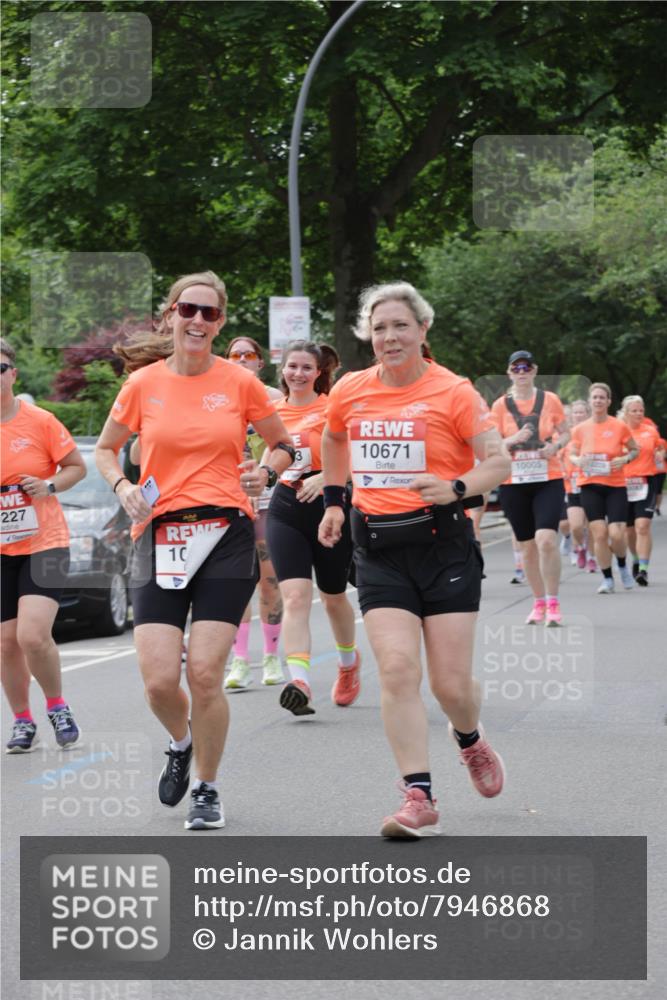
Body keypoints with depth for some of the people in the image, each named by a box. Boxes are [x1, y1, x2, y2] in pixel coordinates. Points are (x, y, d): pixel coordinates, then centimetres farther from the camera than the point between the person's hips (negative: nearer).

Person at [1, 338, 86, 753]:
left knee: (34, 636, -16)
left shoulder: (39, 421, -6)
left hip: (44, 543, -3)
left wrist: (49, 486, -13)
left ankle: (58, 708, 8)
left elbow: (77, 466, 4)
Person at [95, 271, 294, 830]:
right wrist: (123, 487, -2)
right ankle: (182, 743, 29)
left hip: (227, 536, -1)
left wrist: (266, 472, -5)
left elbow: (282, 444, 16)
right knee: (159, 680, -7)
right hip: (161, 538, 1)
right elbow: (106, 450, 18)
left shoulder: (240, 383, 2)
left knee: (205, 674, -8)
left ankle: (207, 789, 14)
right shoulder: (143, 384, 4)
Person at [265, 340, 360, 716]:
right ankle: (300, 683, -26)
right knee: (295, 596, -15)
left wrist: (323, 477, -24)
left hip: (329, 507, -2)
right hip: (286, 510, 2)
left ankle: (349, 661, 43)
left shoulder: (332, 408, -5)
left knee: (333, 597, 14)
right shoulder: (275, 412, 8)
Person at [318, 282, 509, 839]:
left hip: (443, 544, -2)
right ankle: (419, 798, -9)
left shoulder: (452, 392, -6)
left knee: (451, 683, -1)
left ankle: (471, 740, 35)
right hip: (378, 549, 2)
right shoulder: (350, 392, 5)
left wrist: (456, 488, -24)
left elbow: (498, 463, -7)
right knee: (397, 668, -13)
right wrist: (334, 502, 24)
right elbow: (333, 439, 27)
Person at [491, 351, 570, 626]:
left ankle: (553, 603, -8)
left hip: (548, 480, -2)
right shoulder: (500, 405, 2)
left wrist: (555, 446, -10)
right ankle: (539, 602, 21)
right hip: (513, 483, 2)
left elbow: (565, 433, 12)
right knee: (527, 546, 8)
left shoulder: (550, 400, 2)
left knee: (547, 540, -17)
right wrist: (514, 440, -17)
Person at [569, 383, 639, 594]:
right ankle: (607, 579, 8)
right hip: (590, 487, 1)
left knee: (616, 534, -10)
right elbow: (572, 455, 12)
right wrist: (579, 461, -11)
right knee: (599, 534, -7)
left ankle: (623, 567, 22)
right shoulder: (580, 429, 2)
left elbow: (635, 450, 9)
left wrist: (625, 459, -12)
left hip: (616, 486, -1)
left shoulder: (620, 426, -2)